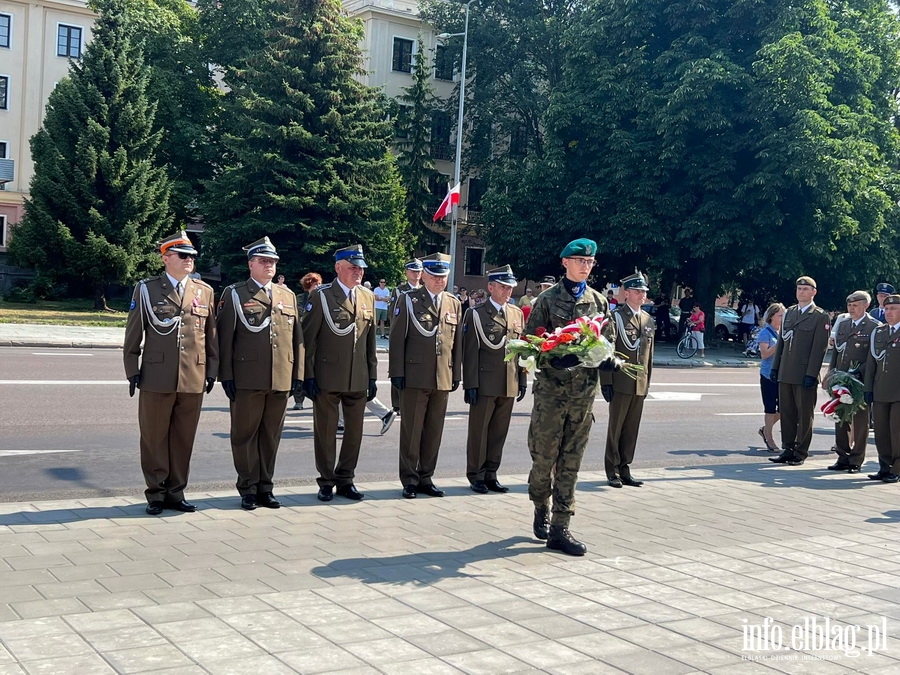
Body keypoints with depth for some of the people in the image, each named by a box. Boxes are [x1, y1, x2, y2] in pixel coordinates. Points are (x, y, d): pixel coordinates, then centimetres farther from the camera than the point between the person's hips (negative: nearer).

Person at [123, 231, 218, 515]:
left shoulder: (205, 291, 10)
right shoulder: (146, 289, 4)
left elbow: (211, 335, 12)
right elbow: (133, 334, 5)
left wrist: (212, 371, 9)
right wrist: (132, 371, 0)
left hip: (194, 380, 2)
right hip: (156, 378, -2)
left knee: (183, 439, 8)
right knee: (154, 438, 5)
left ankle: (175, 492, 19)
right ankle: (156, 494, 16)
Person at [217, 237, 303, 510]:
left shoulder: (288, 295, 14)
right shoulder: (234, 294, 2)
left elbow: (297, 337, 13)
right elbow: (225, 338, -2)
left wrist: (298, 373, 7)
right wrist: (226, 375, -7)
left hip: (281, 380, 4)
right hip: (247, 380, -3)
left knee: (271, 435, 9)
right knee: (245, 434, 4)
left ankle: (265, 488, 19)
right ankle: (248, 489, 14)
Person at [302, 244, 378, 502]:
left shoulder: (368, 297, 9)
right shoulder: (320, 297, -6)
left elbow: (371, 340, 12)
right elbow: (308, 340, -6)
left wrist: (372, 376, 9)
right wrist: (308, 376, -10)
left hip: (358, 379, 4)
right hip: (327, 378, -4)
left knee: (354, 431, 9)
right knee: (325, 432, 6)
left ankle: (345, 480, 22)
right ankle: (326, 482, 18)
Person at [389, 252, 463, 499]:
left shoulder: (454, 304, 12)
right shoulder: (408, 300, 0)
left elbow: (458, 342, 13)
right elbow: (397, 338, -3)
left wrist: (456, 375, 9)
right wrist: (397, 373, -8)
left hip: (443, 379, 4)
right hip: (415, 376, -4)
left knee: (434, 432, 8)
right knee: (411, 431, 2)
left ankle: (426, 478, 19)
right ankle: (410, 480, 12)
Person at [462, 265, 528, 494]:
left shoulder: (517, 313, 12)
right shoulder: (476, 314, -3)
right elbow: (470, 352, -6)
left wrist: (523, 380, 10)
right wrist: (470, 385, -11)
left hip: (509, 385, 5)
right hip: (485, 384, -4)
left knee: (499, 432, 9)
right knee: (479, 432, 4)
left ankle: (491, 475, 19)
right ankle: (476, 476, 14)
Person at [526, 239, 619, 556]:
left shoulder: (599, 300, 11)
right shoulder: (547, 299, 0)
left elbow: (608, 340, 16)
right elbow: (531, 341, -3)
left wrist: (606, 358, -5)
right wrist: (555, 357, -20)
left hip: (585, 389, 3)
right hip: (551, 387, -3)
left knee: (571, 461, 4)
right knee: (544, 456, 4)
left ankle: (560, 527, 8)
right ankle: (541, 510, 29)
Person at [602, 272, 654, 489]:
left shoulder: (648, 320, 13)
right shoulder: (616, 317, -6)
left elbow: (649, 353, 17)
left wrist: (647, 381, 14)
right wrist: (606, 382, -13)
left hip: (640, 384, 6)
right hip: (621, 383, -5)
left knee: (632, 429, 9)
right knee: (616, 428, 3)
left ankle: (625, 469, 17)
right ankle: (613, 471, 11)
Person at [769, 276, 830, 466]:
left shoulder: (820, 316, -4)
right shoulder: (789, 312, 15)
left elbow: (819, 348, -9)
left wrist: (811, 374, -15)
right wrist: (775, 366, 11)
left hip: (805, 374, -6)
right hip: (785, 373, 6)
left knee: (804, 415, 3)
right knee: (786, 413, 8)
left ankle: (801, 453, 10)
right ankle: (788, 450, 16)